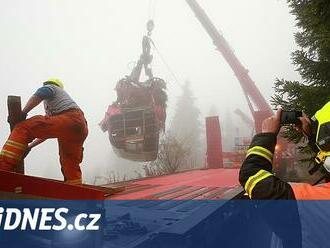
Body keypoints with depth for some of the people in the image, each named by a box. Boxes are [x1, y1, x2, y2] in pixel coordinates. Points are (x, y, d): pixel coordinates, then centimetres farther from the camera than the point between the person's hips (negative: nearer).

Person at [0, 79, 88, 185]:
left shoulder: (51, 87, 24)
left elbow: (39, 94, -3)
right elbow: (48, 129, 42)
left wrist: (23, 113, 5)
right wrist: (30, 146, 41)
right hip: (81, 127, 9)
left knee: (23, 128, -14)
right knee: (71, 168, 12)